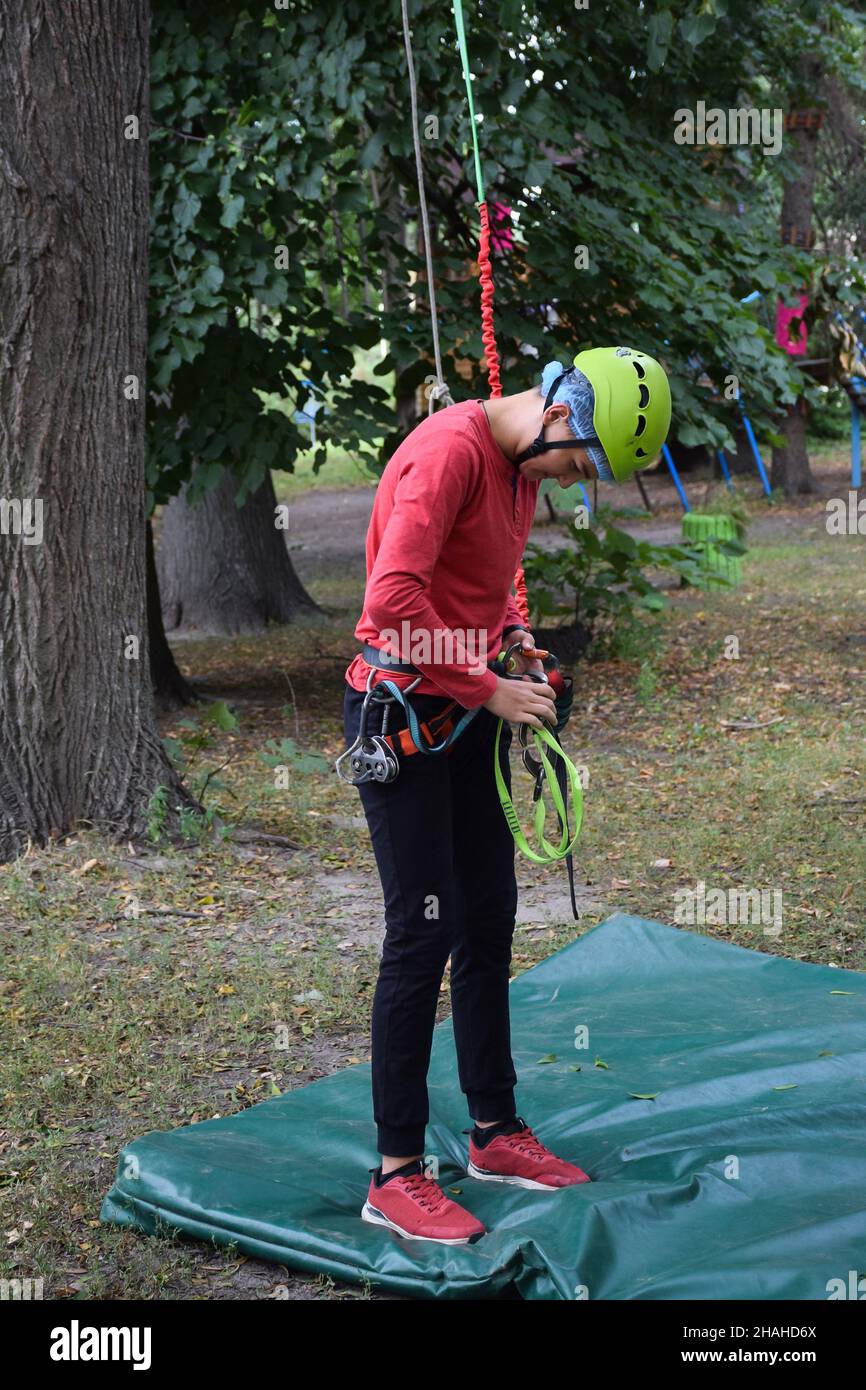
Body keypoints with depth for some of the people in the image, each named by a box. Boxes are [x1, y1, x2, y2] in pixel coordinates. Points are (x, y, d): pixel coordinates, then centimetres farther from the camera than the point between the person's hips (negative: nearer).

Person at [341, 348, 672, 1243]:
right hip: (401, 715, -9)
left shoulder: (524, 465, 9)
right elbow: (394, 598, -30)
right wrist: (491, 689, -21)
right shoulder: (450, 451, -21)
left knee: (489, 924, 13)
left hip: (467, 716, 9)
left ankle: (494, 1133, 27)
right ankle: (396, 1175, 3)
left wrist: (519, 644, 5)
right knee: (424, 935, -7)